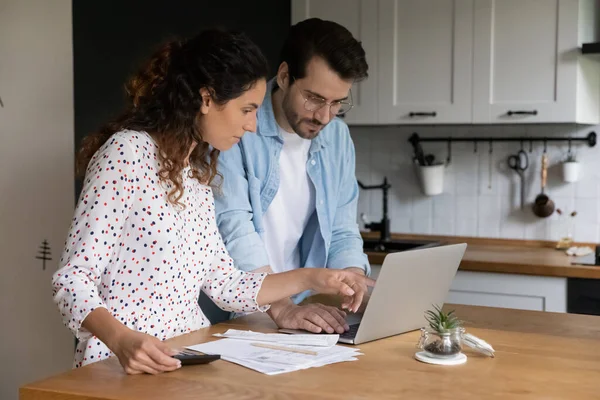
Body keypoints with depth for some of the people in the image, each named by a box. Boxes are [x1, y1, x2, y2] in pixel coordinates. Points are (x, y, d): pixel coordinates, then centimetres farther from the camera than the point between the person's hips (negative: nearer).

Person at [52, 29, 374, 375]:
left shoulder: (196, 173, 12)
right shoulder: (128, 152, -12)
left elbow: (223, 284, 13)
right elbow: (74, 278, -14)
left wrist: (311, 280, 8)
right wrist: (122, 340, -30)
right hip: (123, 362, -6)